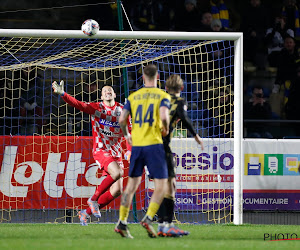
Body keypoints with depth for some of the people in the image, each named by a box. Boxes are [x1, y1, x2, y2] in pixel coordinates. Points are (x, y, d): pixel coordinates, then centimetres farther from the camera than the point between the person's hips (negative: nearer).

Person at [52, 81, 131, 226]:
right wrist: (62, 94, -29)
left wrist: (129, 150, -1)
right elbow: (77, 104, -13)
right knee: (117, 173, -32)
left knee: (117, 191, -2)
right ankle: (93, 199, -13)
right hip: (100, 150, -5)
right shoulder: (95, 108, 0)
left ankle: (86, 213, 13)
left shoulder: (122, 110, 6)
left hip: (116, 153, 5)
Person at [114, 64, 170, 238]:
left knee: (132, 184, 13)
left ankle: (122, 222, 10)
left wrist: (127, 135, 22)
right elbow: (164, 116, -17)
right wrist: (166, 129, 4)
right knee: (161, 185, 0)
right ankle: (148, 218, -17)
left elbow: (122, 119, 4)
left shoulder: (133, 96, 10)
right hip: (154, 144, -4)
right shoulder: (163, 96, 0)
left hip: (136, 144, 4)